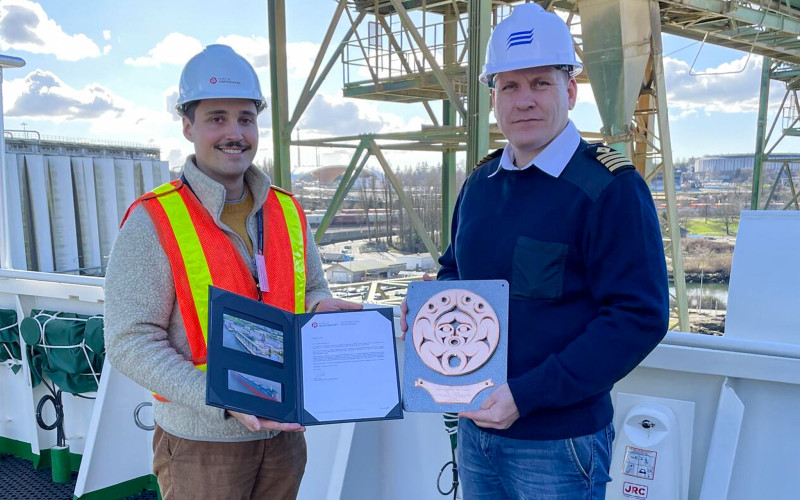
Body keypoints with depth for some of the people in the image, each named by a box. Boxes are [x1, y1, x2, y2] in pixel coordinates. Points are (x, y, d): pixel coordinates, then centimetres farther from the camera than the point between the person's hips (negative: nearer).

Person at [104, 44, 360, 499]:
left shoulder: (288, 213, 4)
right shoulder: (154, 222, -12)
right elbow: (130, 342, -15)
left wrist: (321, 308, -8)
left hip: (284, 433, 5)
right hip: (202, 444, -5)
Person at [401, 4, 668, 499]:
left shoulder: (611, 188, -15)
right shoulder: (480, 182, 6)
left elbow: (639, 318, -20)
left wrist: (526, 396, -22)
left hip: (557, 443, -6)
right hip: (477, 428, 6)